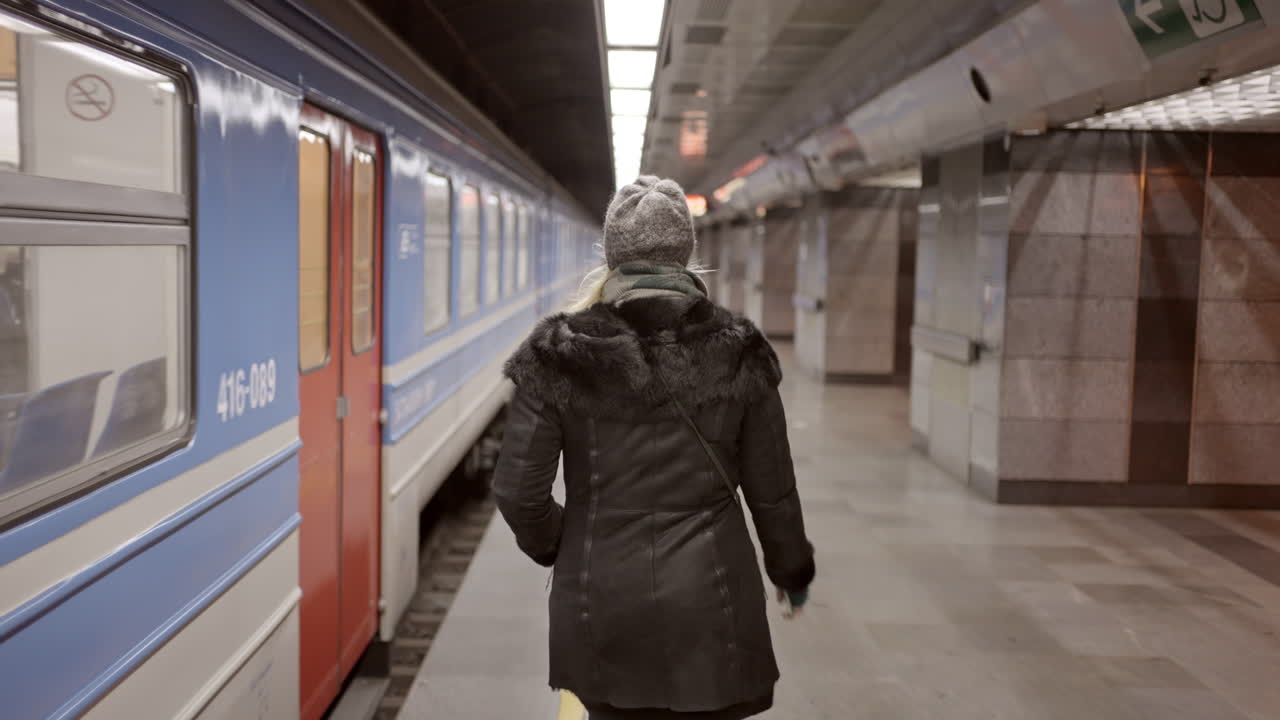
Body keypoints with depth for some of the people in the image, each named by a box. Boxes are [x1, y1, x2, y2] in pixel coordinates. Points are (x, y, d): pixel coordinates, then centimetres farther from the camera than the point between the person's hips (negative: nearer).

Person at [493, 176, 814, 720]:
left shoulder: (559, 354, -7)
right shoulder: (737, 353, -5)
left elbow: (517, 490, -5)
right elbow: (771, 490, 2)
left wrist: (554, 547, 16)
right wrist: (792, 568, 20)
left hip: (601, 603, 1)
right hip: (710, 603, 0)